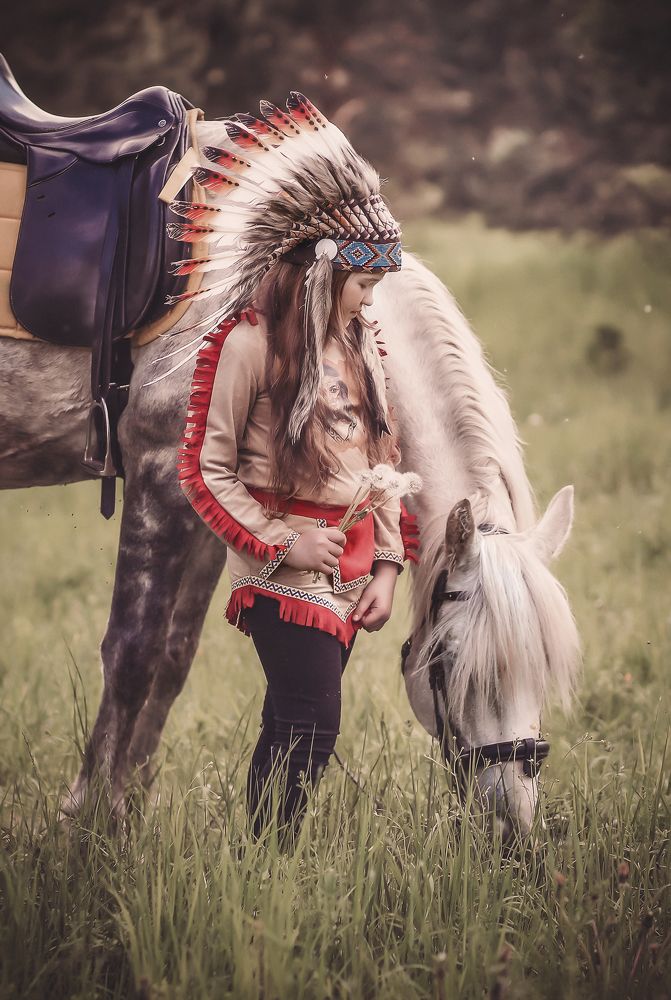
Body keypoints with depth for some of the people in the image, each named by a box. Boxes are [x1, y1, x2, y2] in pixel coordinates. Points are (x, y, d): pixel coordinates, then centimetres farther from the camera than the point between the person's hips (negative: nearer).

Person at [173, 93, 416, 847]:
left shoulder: (360, 341, 9)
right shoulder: (249, 343, -12)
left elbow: (383, 458, 15)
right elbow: (205, 472, -10)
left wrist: (386, 566, 7)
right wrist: (282, 543, -14)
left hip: (350, 565, 6)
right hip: (282, 569, -6)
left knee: (290, 727, 9)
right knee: (311, 727, -13)